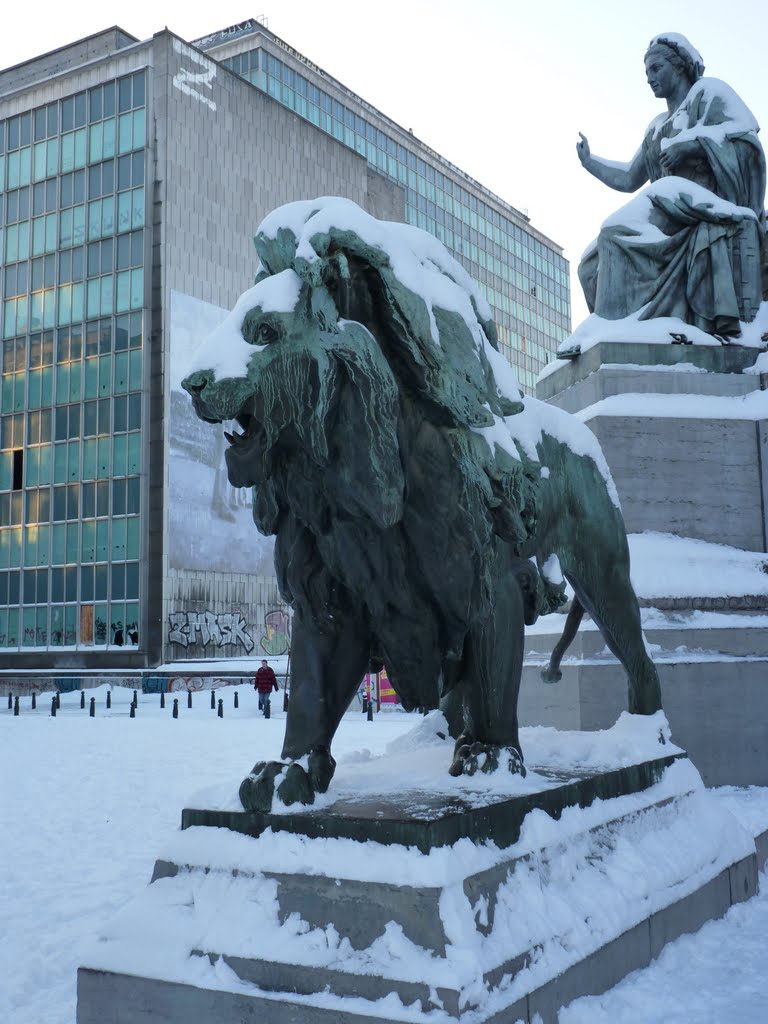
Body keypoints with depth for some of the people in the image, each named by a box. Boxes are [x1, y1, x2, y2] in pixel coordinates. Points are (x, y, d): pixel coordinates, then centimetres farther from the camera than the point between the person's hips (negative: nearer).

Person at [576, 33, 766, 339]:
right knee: (594, 263, -5)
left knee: (621, 233, -28)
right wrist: (589, 161, 21)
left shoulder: (708, 91, 9)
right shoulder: (658, 127, 30)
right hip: (673, 216, 8)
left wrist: (692, 144, -17)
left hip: (708, 205, -8)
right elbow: (629, 179, 31)